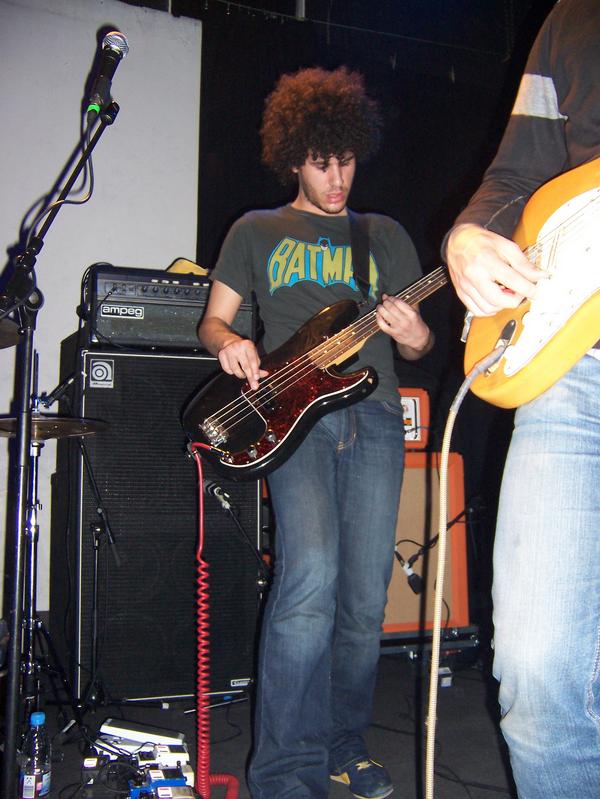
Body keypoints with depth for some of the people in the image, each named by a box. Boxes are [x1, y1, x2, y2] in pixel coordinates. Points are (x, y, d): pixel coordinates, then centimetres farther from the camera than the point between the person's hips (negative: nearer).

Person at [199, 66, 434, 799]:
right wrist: (229, 343, -9)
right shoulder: (256, 231, 17)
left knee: (365, 600, 0)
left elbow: (416, 338, 18)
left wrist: (416, 339, -8)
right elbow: (212, 320, 15)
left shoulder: (385, 235, 21)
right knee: (311, 575, -23)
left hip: (374, 414, 3)